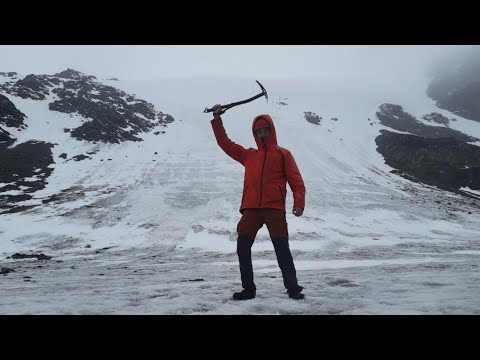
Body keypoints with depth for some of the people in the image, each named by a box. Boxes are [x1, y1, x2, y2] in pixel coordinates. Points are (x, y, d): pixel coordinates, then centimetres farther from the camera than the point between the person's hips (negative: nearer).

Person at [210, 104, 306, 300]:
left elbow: (296, 181, 4)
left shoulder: (283, 154, 9)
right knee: (242, 248, -1)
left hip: (275, 209, -3)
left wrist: (299, 203, -10)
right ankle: (248, 288, 10)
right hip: (251, 209, 4)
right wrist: (217, 119, 18)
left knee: (282, 249, -5)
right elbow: (225, 143, 22)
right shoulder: (248, 155, 18)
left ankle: (293, 288, 5)